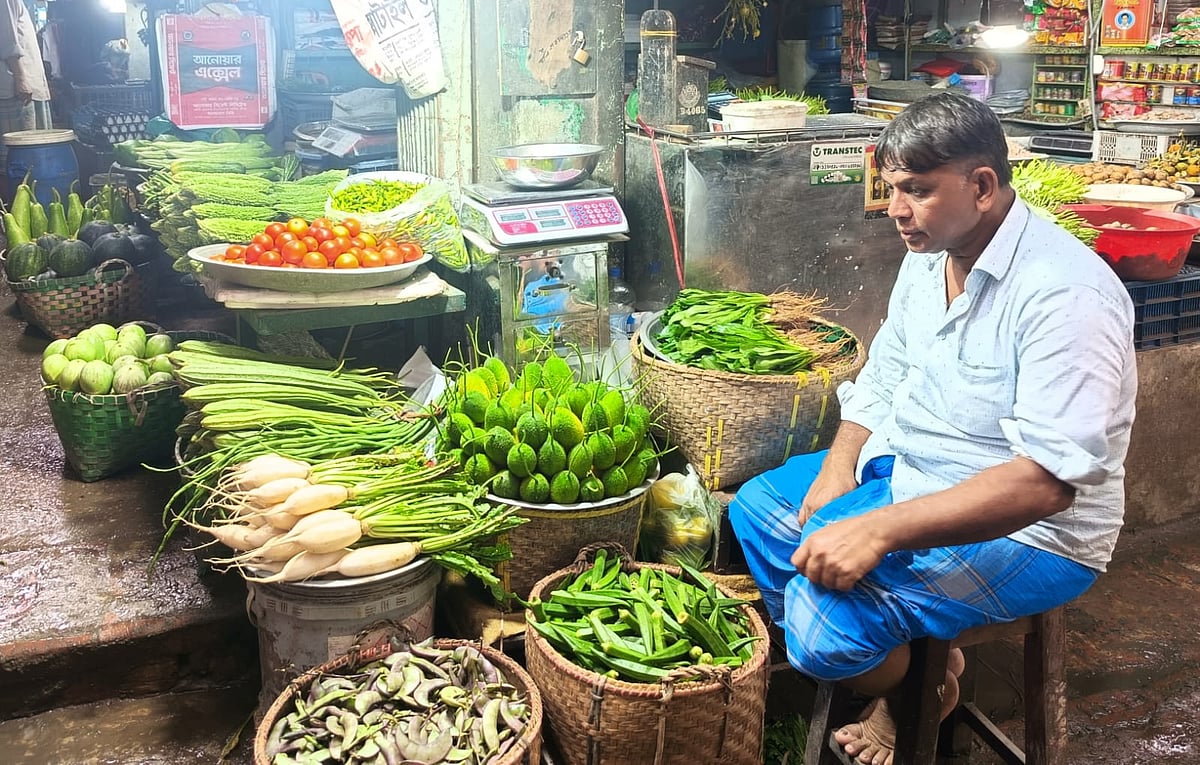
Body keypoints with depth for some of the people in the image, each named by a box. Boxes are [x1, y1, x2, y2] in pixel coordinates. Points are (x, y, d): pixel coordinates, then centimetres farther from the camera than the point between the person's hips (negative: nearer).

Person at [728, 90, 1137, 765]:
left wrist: (880, 530, -37)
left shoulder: (1065, 293, -26)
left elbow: (1048, 479, -32)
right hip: (909, 474, 9)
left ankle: (913, 686, 11)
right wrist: (836, 473, -8)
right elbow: (881, 382, 11)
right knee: (756, 507, 6)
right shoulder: (930, 257, 3)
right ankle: (902, 669, 13)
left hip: (1028, 532, -9)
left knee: (826, 605, -26)